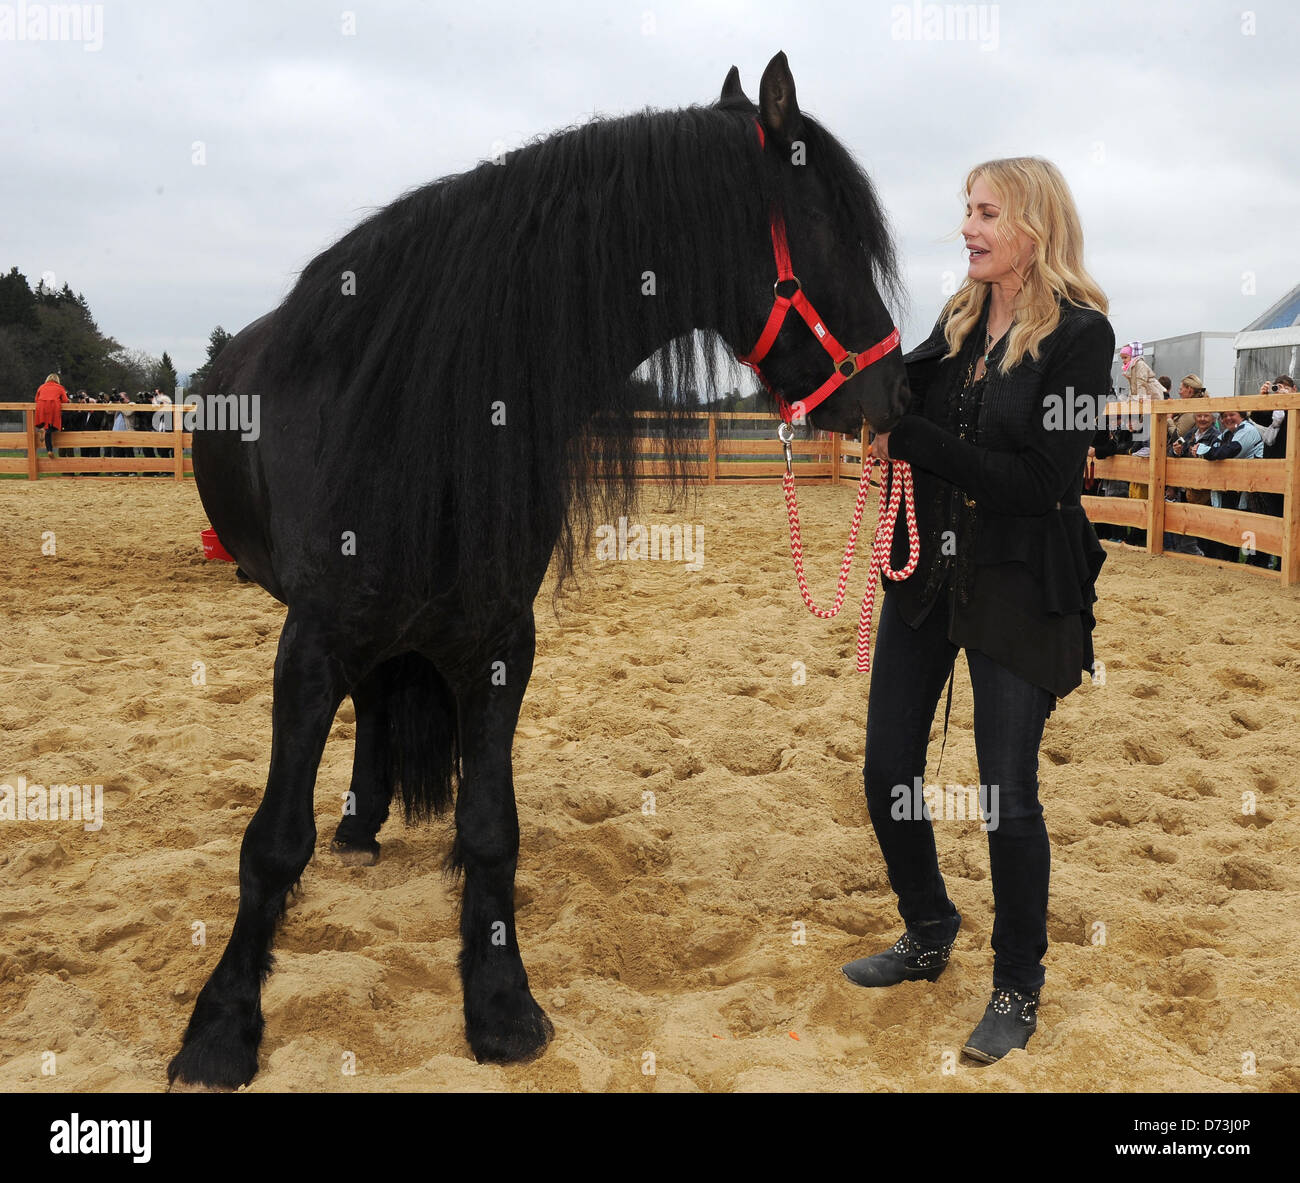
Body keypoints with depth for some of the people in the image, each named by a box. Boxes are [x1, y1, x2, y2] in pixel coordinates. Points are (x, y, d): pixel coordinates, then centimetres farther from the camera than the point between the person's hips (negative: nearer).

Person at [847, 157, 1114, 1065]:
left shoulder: (1080, 334, -12)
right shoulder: (957, 322, 7)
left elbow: (1041, 481, -19)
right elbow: (897, 408, 8)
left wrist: (910, 438, -19)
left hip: (1017, 588, -6)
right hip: (926, 571, 6)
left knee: (1008, 798, 2)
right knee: (888, 771, 11)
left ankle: (1019, 987, 24)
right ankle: (928, 936, 36)